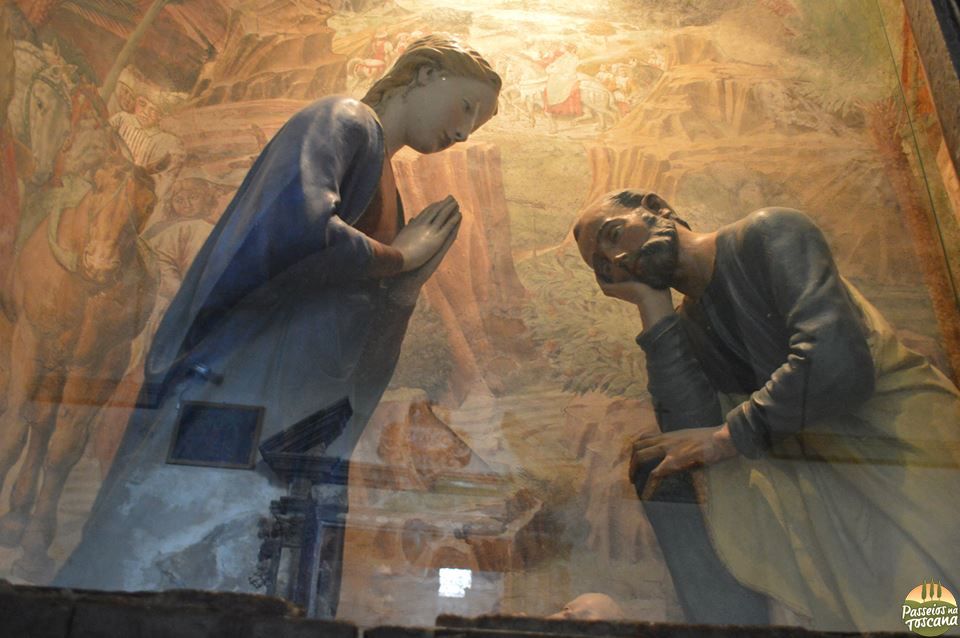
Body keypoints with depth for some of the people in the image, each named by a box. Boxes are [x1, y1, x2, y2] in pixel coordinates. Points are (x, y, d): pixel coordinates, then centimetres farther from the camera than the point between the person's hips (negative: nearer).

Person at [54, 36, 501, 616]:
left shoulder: (384, 180, 23)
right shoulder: (343, 120, -2)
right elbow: (302, 226, -23)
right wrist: (401, 258, -7)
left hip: (306, 426, 9)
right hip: (244, 389, -8)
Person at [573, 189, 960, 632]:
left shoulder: (768, 233, -7)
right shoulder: (688, 326, 9)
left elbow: (838, 362, -22)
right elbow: (692, 435, -9)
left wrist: (727, 437, -13)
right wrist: (652, 306, -6)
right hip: (826, 466, 6)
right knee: (661, 469, -8)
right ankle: (729, 624, -7)